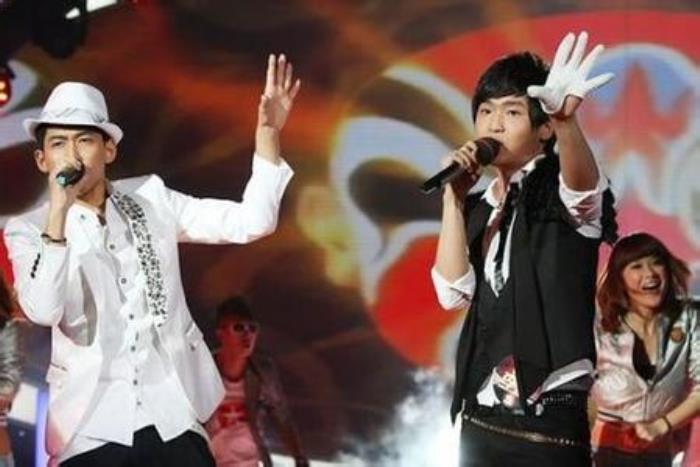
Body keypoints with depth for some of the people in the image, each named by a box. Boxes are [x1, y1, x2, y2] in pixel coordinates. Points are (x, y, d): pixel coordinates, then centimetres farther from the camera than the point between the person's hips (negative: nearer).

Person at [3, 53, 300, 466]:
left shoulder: (151, 200, 7)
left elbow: (250, 222, 1)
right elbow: (43, 311, -18)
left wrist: (268, 131, -7)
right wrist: (58, 211, -22)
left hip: (173, 418, 2)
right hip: (92, 428, -2)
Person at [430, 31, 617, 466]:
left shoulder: (558, 191, -4)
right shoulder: (479, 208, 13)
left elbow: (584, 189, -30)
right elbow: (455, 292, -1)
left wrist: (567, 121, -50)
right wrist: (454, 197, -4)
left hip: (548, 418, -6)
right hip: (481, 416, 6)